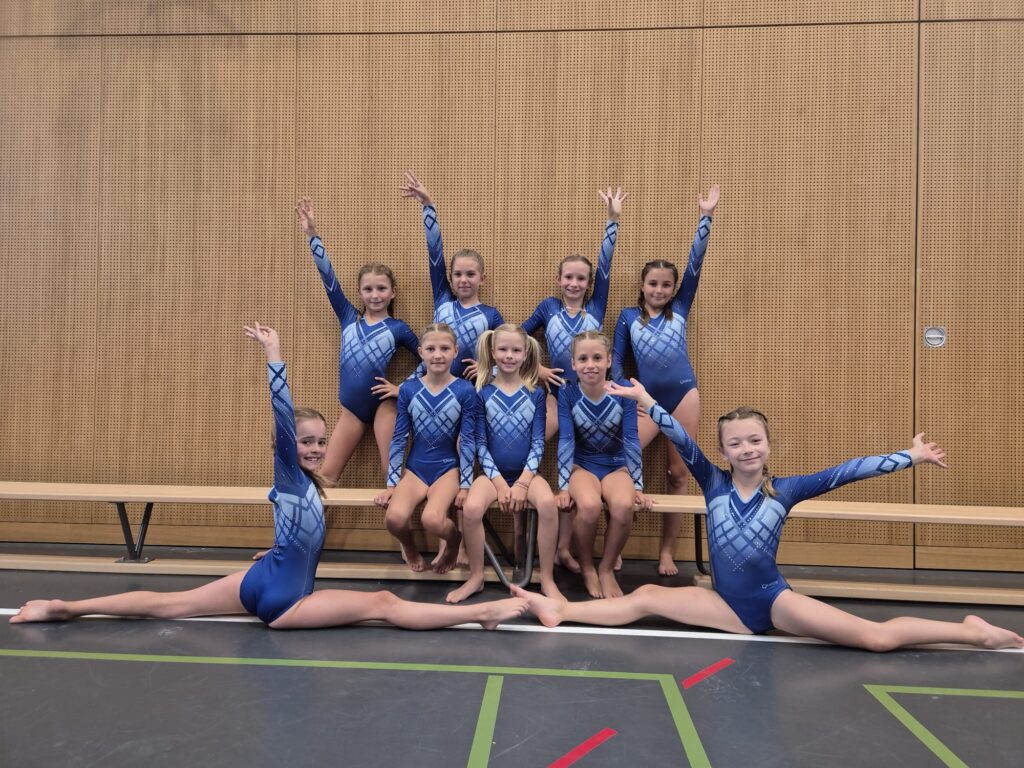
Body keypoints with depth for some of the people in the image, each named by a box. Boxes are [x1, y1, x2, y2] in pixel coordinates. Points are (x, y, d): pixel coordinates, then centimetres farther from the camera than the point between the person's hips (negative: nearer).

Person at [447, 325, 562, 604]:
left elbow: (538, 442, -1)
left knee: (548, 503, -31)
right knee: (471, 509, -29)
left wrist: (523, 481, -13)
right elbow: (480, 443, -2)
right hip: (493, 472, 0)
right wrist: (499, 482, -12)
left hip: (527, 472, 0)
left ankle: (547, 579, -14)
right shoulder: (483, 393, 0)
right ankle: (476, 577, -5)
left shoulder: (535, 394, 2)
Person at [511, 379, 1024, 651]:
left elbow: (842, 473, -8)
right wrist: (647, 404, -22)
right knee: (645, 599, -9)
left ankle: (974, 632, 0)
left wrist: (907, 457, -8)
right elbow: (683, 442, -13)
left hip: (775, 600, -2)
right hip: (729, 605, 2)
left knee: (878, 639, -14)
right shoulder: (714, 484, -3)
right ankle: (561, 610, -5)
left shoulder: (784, 490, -4)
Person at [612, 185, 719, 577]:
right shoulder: (628, 317, 8)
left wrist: (706, 217, -3)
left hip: (684, 395, 1)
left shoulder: (679, 309, 8)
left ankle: (667, 552, 14)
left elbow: (695, 263, 2)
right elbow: (616, 361, 8)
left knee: (678, 473, 4)